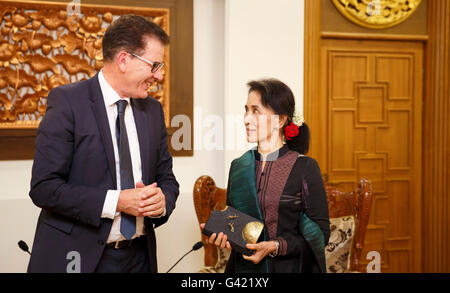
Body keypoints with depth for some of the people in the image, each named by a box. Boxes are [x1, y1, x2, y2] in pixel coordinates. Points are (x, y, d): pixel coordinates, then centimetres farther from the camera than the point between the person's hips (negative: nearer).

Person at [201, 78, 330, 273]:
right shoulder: (238, 167, 2)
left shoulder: (305, 168, -11)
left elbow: (321, 233, -11)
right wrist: (220, 234, -9)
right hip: (243, 266, 4)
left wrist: (275, 247, -21)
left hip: (288, 266, -4)